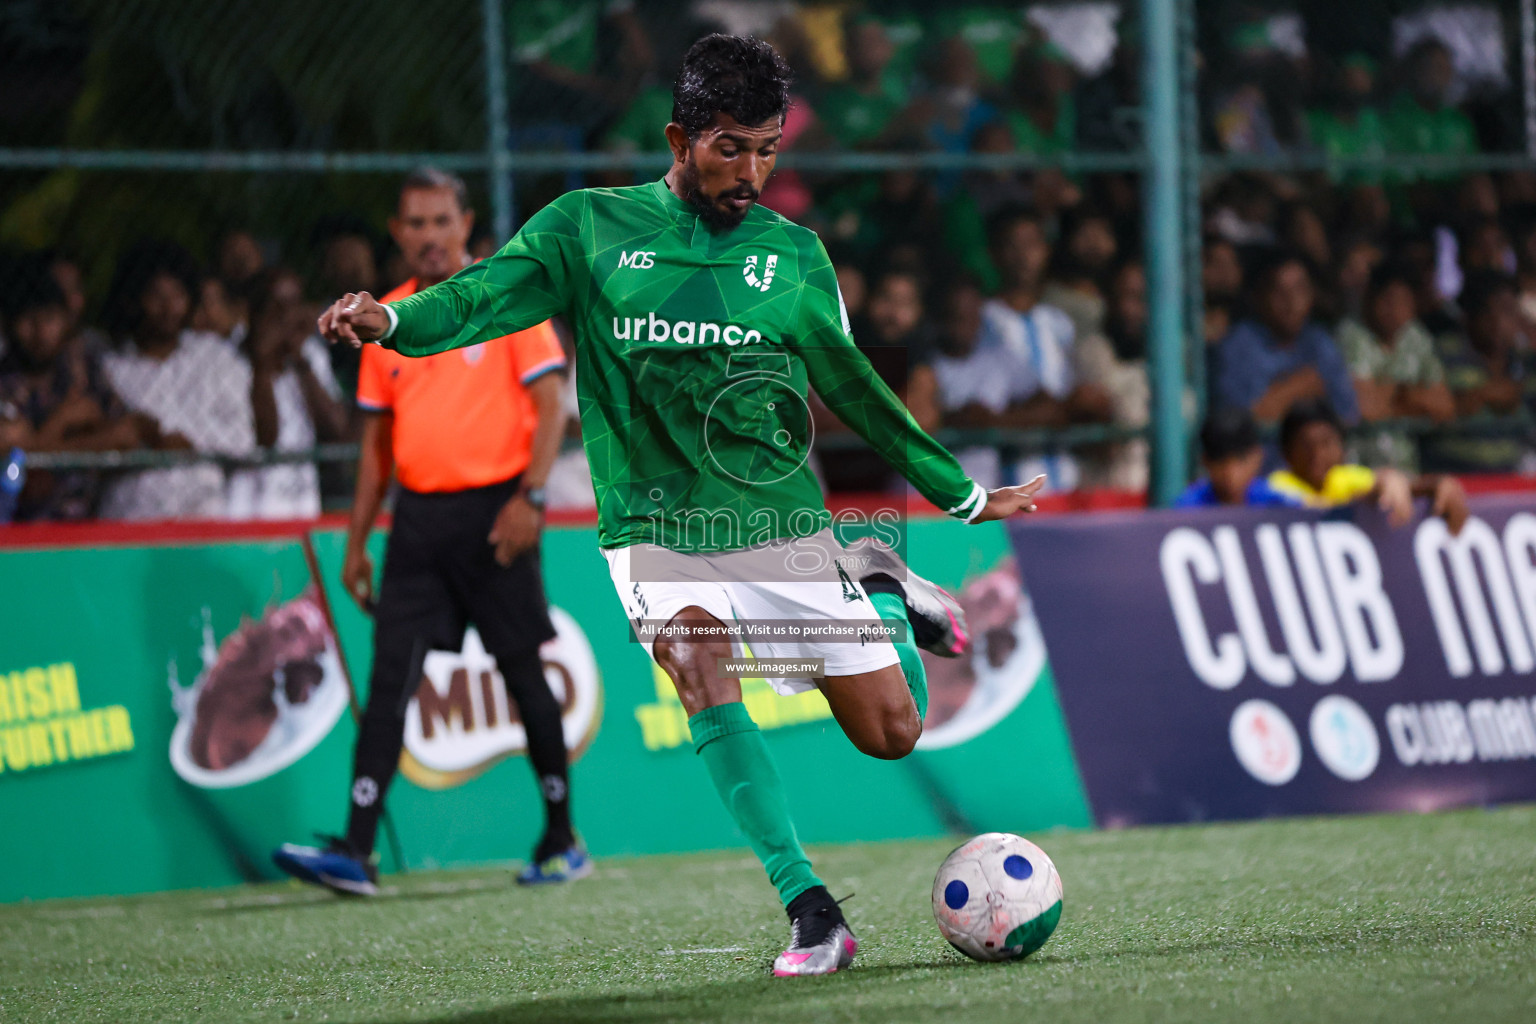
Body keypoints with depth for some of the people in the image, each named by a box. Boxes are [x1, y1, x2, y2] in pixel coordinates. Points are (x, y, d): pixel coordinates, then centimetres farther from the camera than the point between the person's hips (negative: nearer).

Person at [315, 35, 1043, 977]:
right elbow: (490, 295, -14)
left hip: (782, 525, 2)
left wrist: (963, 494, 17)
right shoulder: (589, 228, -2)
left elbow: (851, 385, 13)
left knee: (891, 734, 1)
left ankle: (883, 591, 35)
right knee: (702, 670, -30)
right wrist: (390, 320, -35)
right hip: (658, 533, -2)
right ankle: (813, 914, -26)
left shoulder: (792, 253, 4)